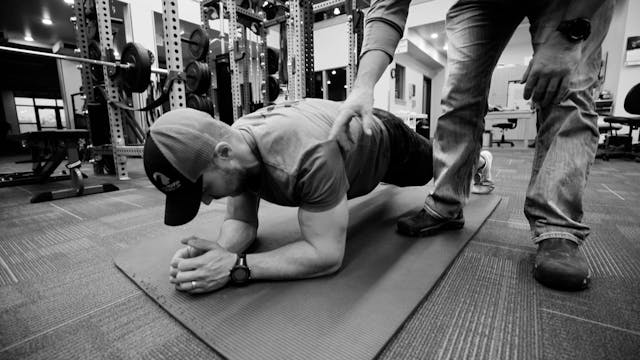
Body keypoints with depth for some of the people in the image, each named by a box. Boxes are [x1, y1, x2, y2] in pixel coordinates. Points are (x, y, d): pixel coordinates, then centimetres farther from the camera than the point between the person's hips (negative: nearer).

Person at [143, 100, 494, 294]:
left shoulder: (308, 155, -53)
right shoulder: (233, 144, -26)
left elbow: (327, 253, -46)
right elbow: (242, 219, -19)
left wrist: (235, 265, -51)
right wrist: (216, 251, -41)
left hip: (384, 140, -6)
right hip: (352, 131, 6)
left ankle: (477, 160, 65)